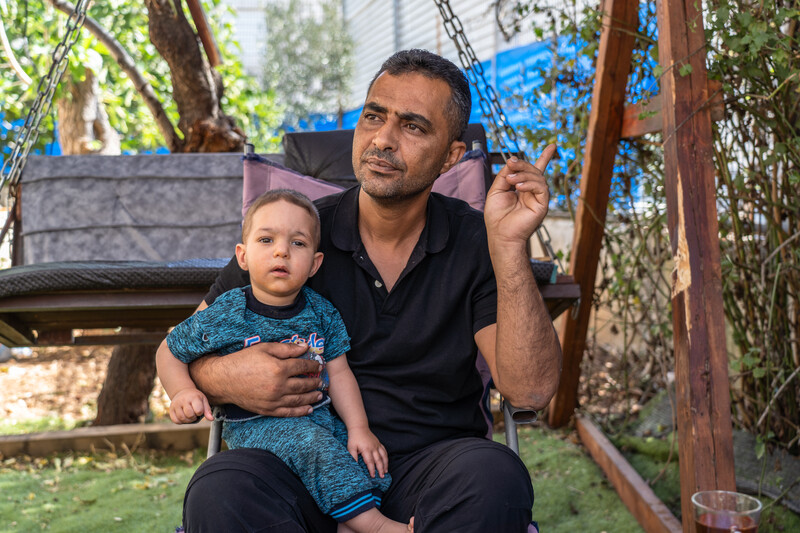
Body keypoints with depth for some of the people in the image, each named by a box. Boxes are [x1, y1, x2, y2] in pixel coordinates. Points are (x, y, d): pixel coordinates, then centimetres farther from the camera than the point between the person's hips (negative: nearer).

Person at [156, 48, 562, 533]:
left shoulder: (476, 243, 1)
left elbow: (530, 389, -11)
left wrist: (509, 244, -19)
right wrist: (222, 376, -14)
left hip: (430, 460, 0)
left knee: (495, 477, -34)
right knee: (219, 489, -32)